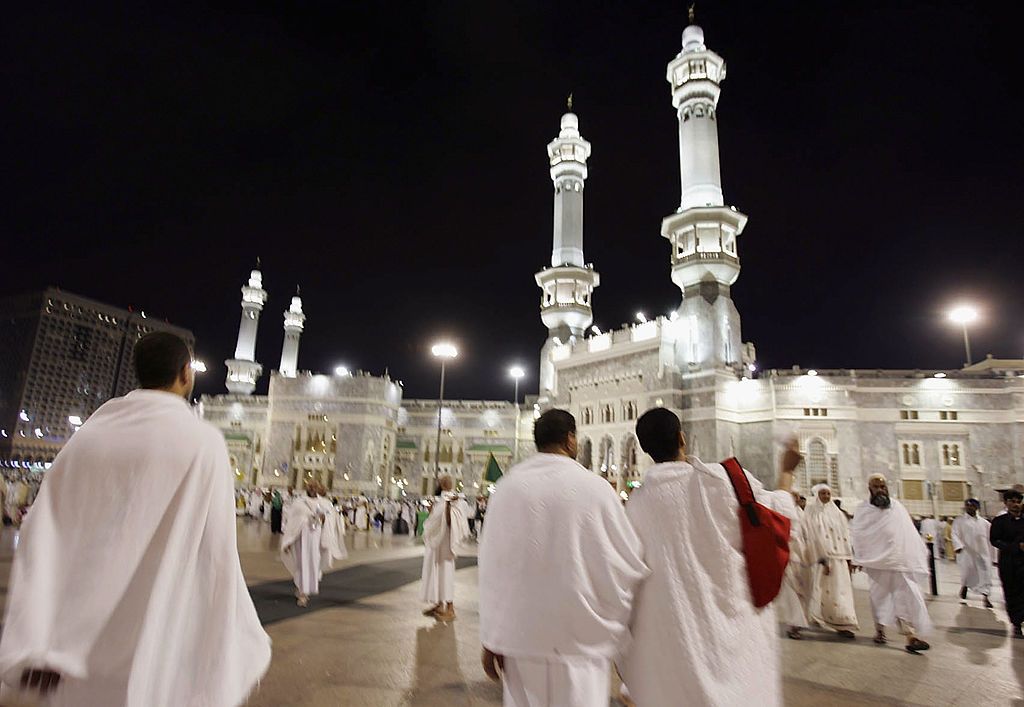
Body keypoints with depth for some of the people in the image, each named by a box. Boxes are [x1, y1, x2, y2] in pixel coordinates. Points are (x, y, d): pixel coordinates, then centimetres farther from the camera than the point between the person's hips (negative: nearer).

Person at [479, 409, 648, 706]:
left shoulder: (507, 486, -6)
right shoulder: (595, 487, -11)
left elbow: (492, 567, -2)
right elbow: (631, 563, -4)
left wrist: (491, 640, 7)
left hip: (521, 635, 2)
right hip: (581, 637, -2)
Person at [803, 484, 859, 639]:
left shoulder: (837, 513, 12)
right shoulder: (812, 514, -3)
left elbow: (845, 536, 12)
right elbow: (814, 538, -9)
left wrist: (849, 559, 7)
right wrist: (823, 560, -16)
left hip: (839, 558, 4)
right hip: (822, 557, -4)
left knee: (841, 590, 0)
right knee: (823, 590, 0)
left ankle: (843, 624, 3)